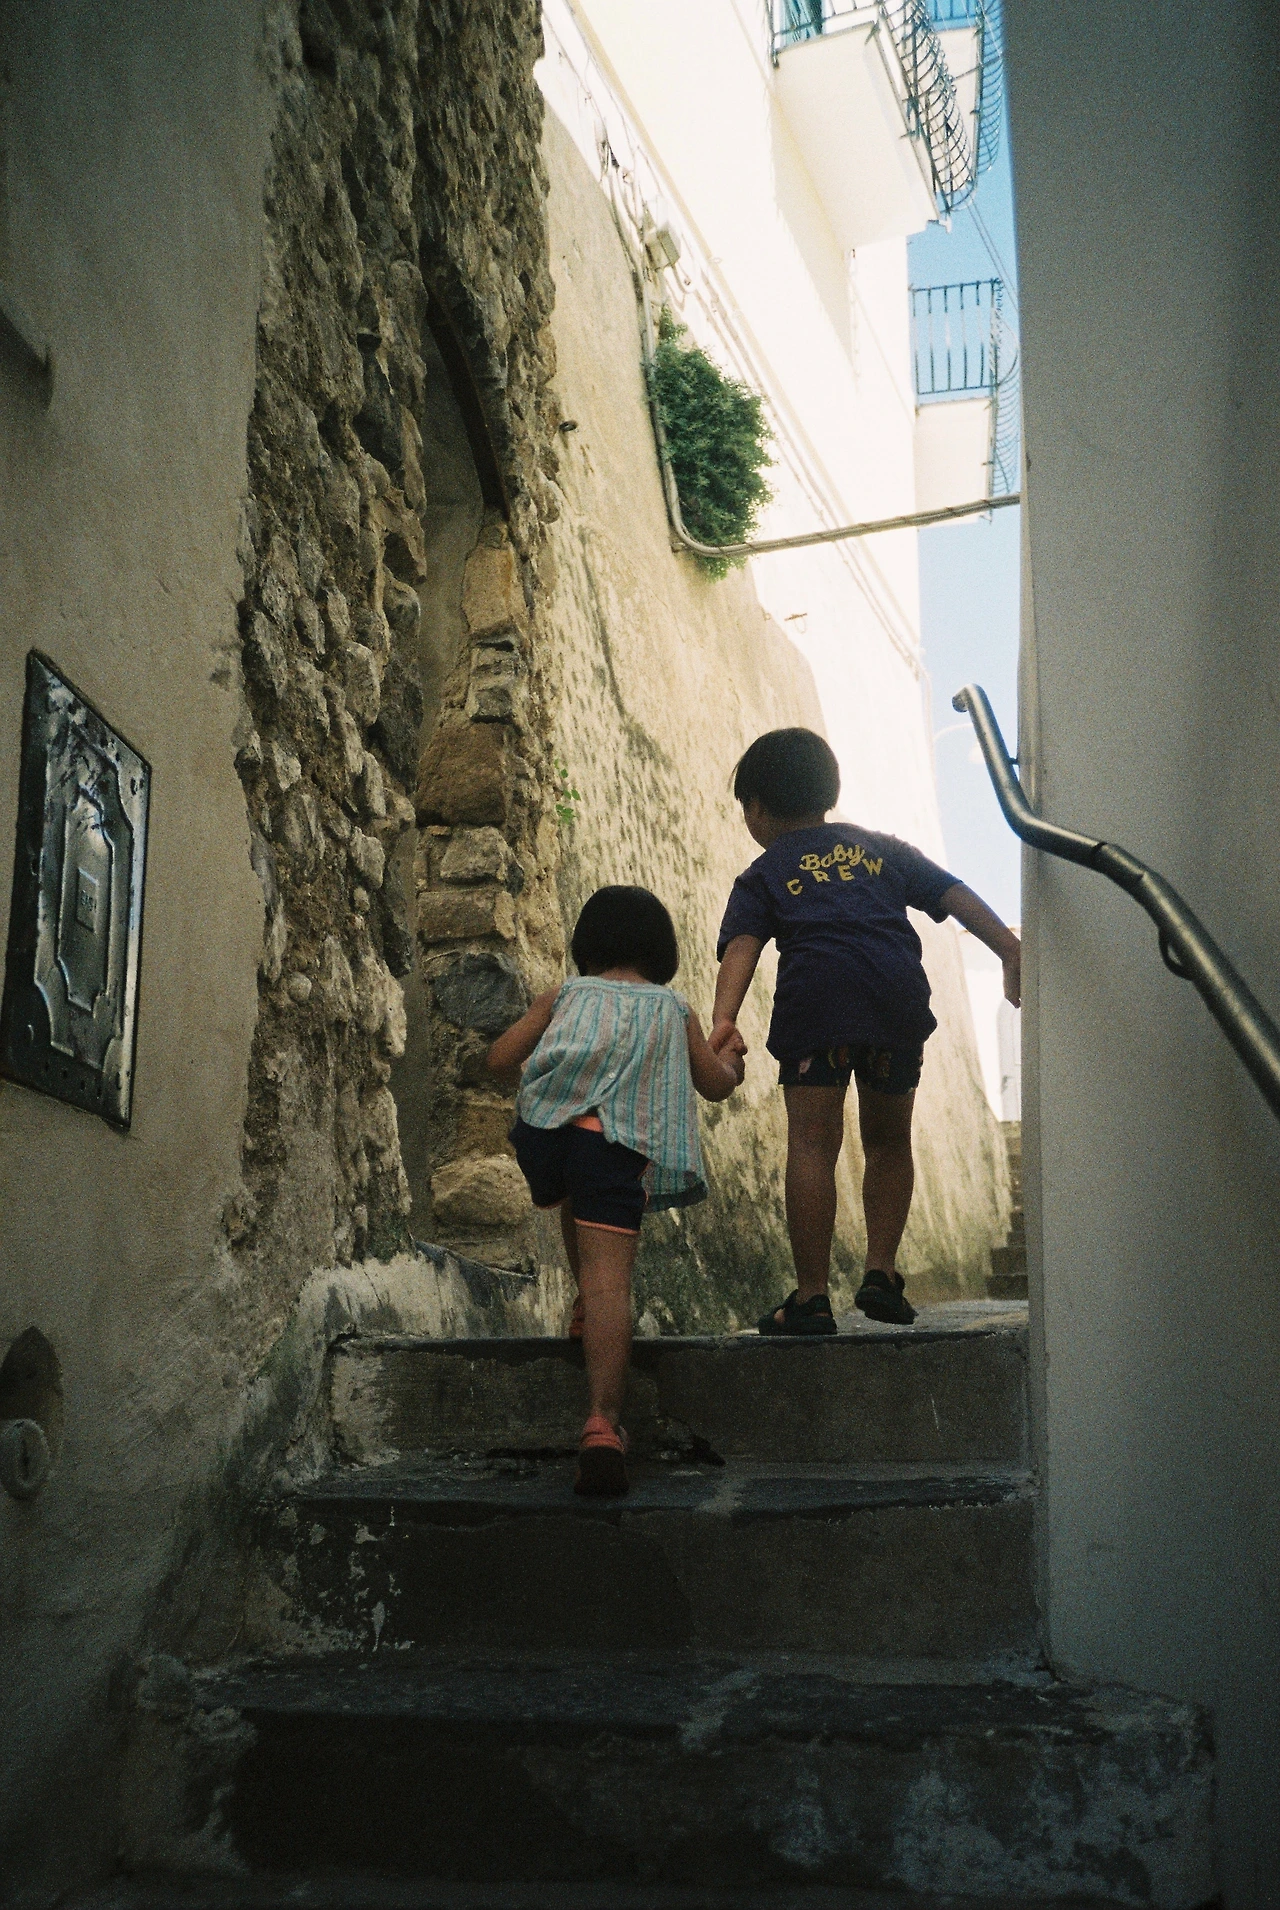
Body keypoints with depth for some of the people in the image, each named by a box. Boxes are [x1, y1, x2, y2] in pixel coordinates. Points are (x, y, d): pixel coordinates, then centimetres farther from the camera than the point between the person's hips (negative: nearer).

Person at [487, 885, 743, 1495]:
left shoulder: (565, 995, 23)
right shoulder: (673, 1009, 26)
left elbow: (497, 1060, 21)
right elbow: (717, 1086, 35)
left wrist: (539, 1027, 41)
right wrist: (732, 1063, 57)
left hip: (545, 1127, 2)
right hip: (622, 1144, -1)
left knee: (576, 1194, 37)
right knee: (609, 1281, -11)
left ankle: (585, 1302, 32)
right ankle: (602, 1423, -26)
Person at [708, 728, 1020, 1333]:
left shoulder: (761, 875, 19)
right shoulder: (881, 847, 30)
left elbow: (740, 948, 1)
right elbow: (954, 895, 20)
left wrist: (724, 1020, -13)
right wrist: (1011, 951, 17)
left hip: (817, 990, -3)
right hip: (898, 990, 3)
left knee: (812, 1144, -1)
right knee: (888, 1140, 19)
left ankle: (811, 1298, -3)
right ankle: (881, 1273, 11)